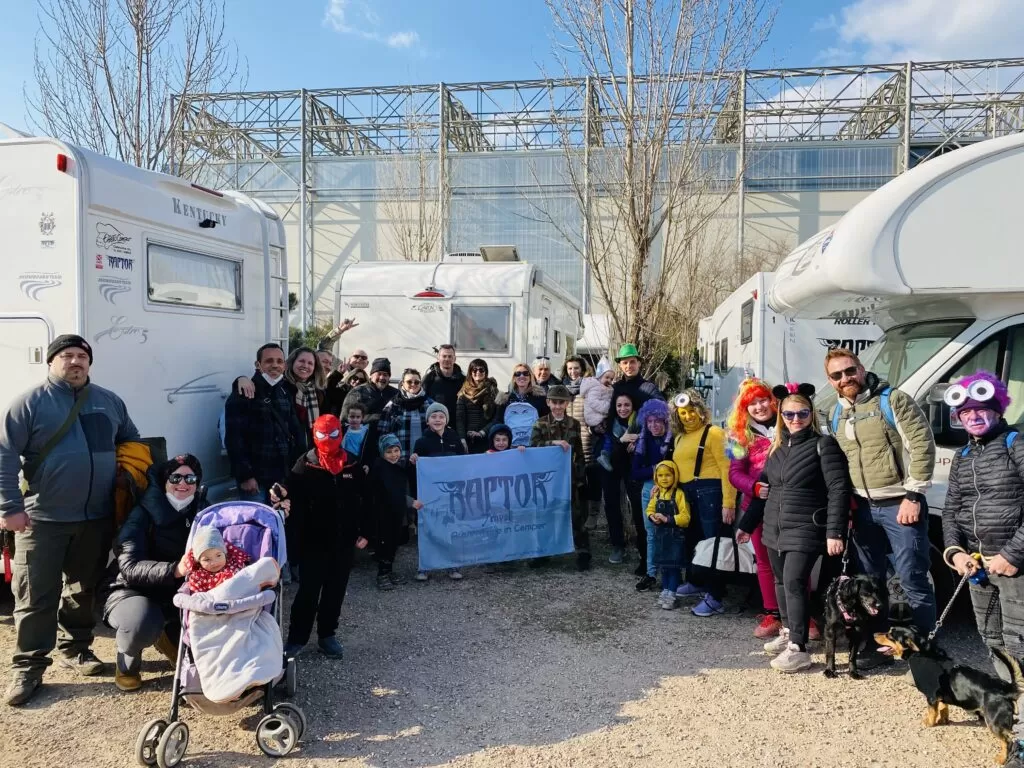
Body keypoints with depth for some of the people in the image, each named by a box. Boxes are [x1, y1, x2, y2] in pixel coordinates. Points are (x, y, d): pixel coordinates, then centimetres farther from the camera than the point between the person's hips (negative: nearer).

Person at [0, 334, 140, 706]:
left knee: (84, 588, 15)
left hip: (96, 518, 4)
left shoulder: (109, 401, 9)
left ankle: (75, 648, 31)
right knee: (35, 596, 2)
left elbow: (133, 444, 20)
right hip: (42, 519, -4)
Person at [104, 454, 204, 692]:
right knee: (142, 623, -36)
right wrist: (174, 570, -43)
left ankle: (171, 637, 12)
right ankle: (127, 663, 1)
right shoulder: (143, 514, -14)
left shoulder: (201, 513, -1)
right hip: (135, 592, -4)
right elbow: (130, 567, -25)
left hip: (179, 595, 5)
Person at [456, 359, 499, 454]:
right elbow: (459, 419, 1)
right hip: (468, 439, 1)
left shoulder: (492, 391, 7)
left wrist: (483, 432, -10)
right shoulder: (464, 393, 8)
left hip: (487, 438, 0)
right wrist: (462, 439, -12)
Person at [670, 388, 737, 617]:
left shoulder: (713, 433, -9)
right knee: (692, 541, 18)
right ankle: (697, 582, 36)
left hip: (709, 491, -8)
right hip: (687, 494, 8)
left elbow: (727, 469, -15)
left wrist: (728, 503, -20)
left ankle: (714, 597, 3)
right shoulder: (679, 437, 16)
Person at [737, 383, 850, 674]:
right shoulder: (777, 447, 13)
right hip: (774, 529, 7)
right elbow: (764, 489, 19)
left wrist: (834, 532, -19)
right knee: (781, 582, 13)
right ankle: (788, 632, 30)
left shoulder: (823, 445, -6)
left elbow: (838, 489, -12)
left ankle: (798, 648, -6)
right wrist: (747, 524, 19)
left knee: (794, 582, -12)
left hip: (805, 529, -6)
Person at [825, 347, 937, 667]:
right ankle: (877, 645, 23)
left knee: (913, 580, -4)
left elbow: (922, 446, -13)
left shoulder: (893, 400, -8)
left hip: (899, 505, -6)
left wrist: (912, 496, -16)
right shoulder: (836, 416, 12)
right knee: (870, 580, 12)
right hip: (863, 508, 6)